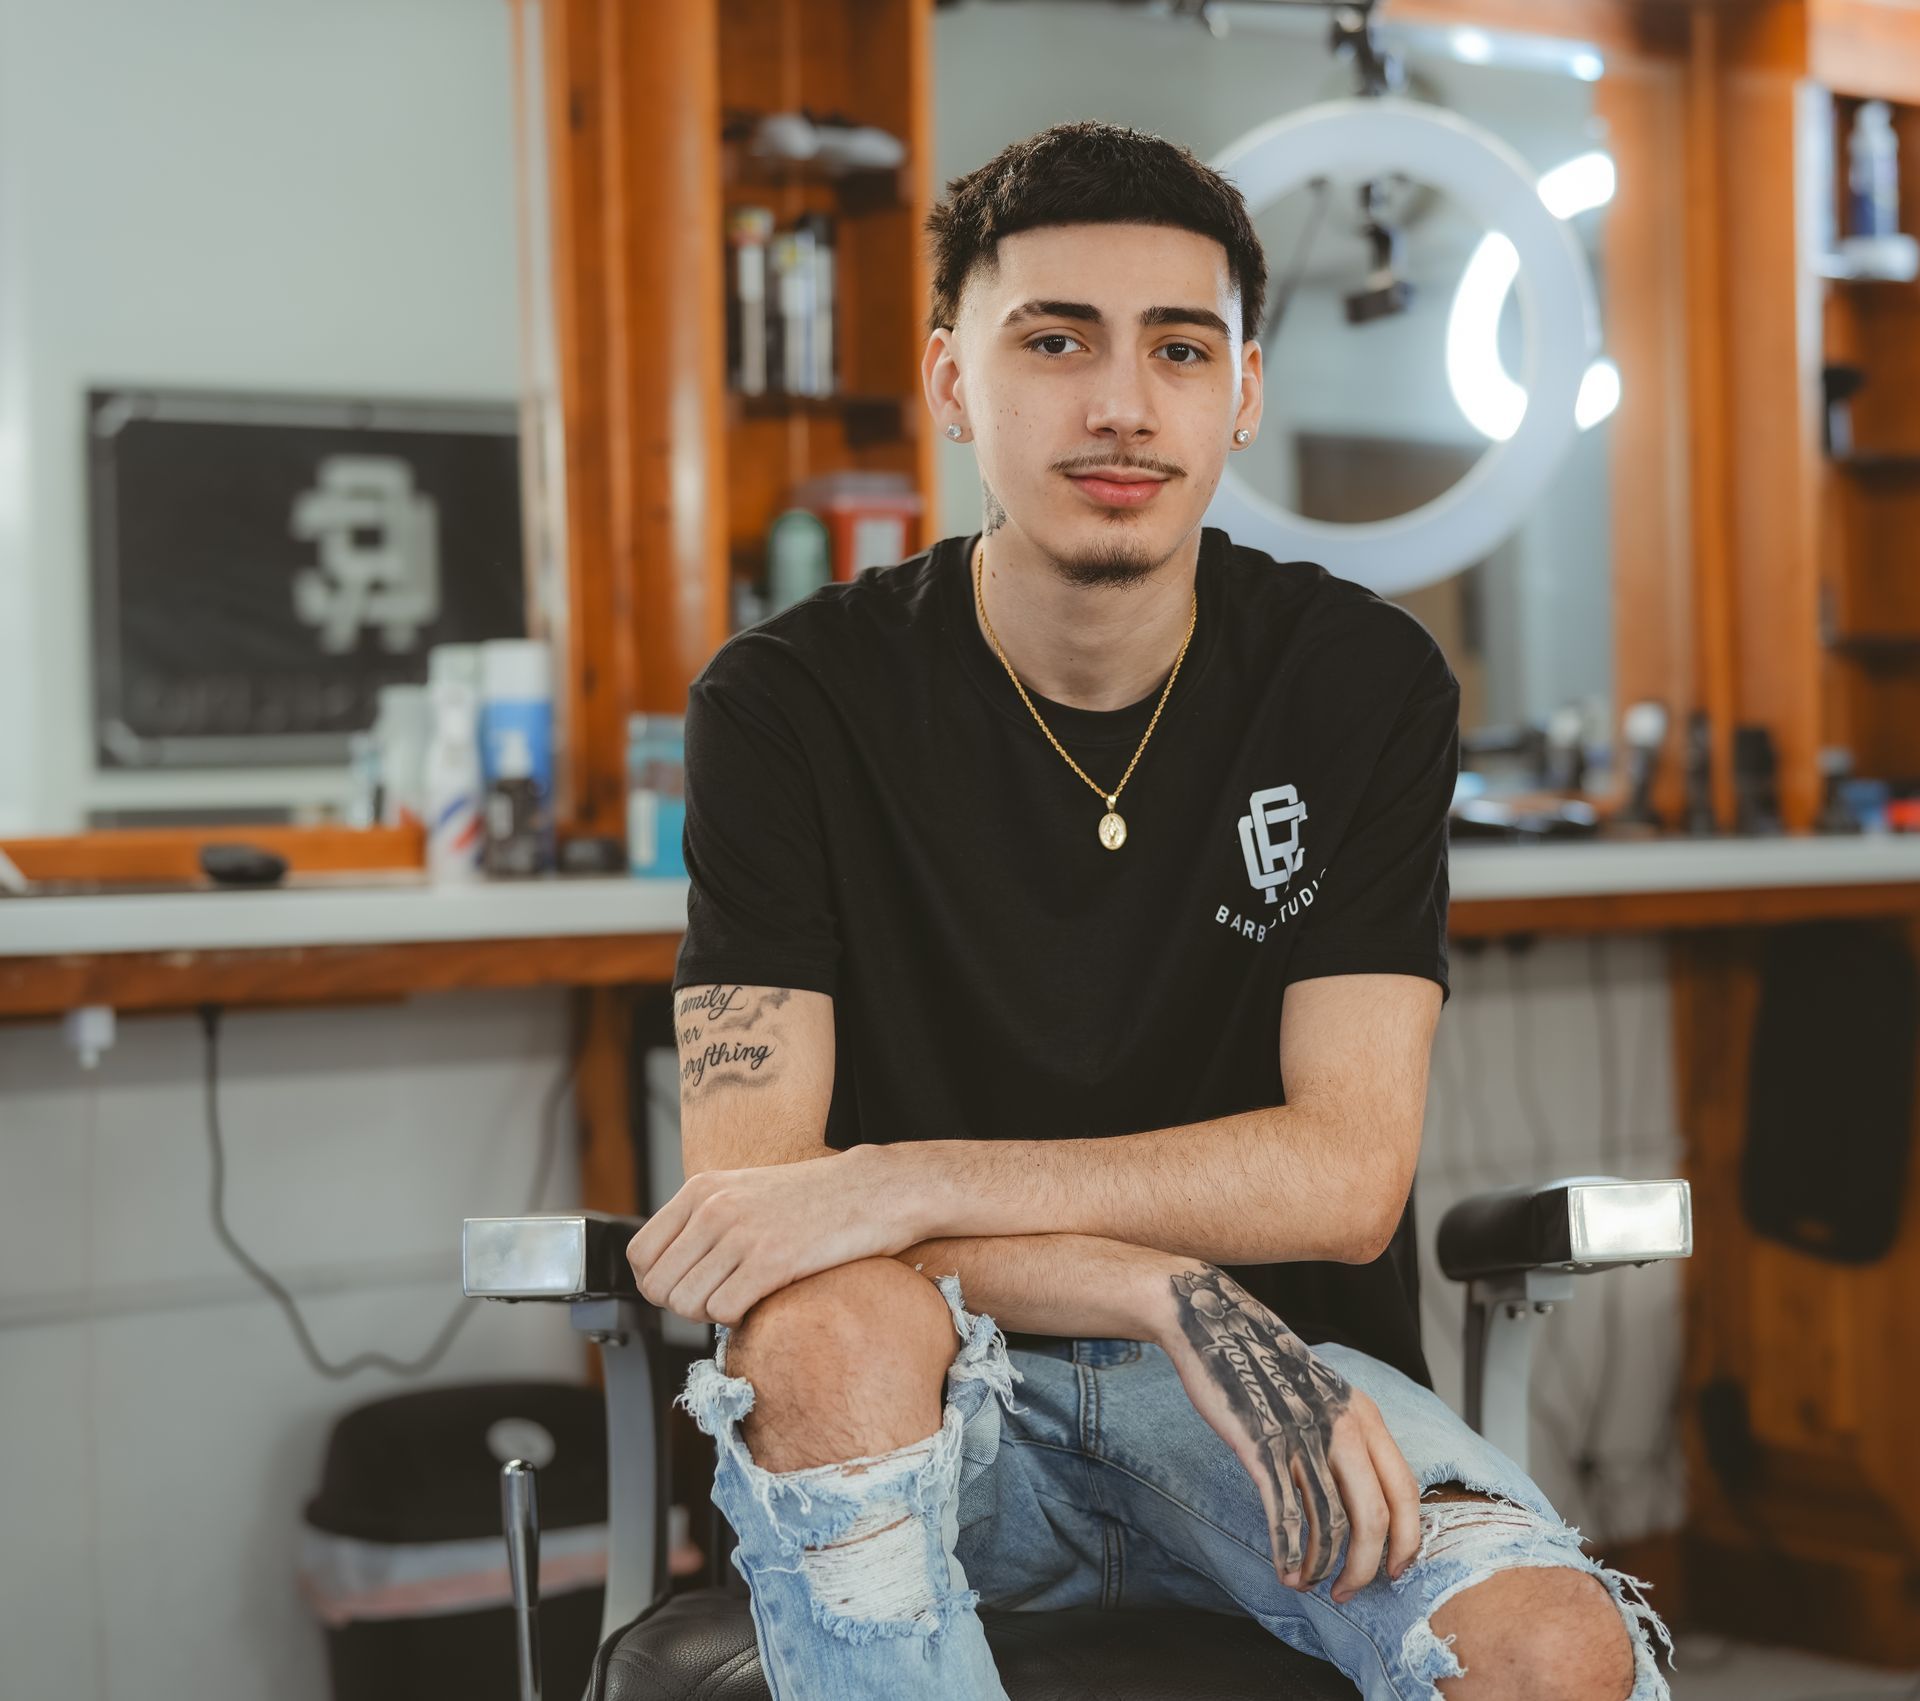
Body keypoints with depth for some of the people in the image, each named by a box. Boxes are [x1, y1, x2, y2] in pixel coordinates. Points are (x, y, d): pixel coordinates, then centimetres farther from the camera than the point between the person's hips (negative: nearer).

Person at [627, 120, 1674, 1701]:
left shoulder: (1365, 679, -2)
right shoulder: (789, 700, -6)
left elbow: (1345, 1172, -10)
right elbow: (747, 1183, -13)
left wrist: (910, 1183, -22)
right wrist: (1173, 1293, -26)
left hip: (1270, 1371, 1)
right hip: (927, 1395, 0)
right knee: (827, 1327, -36)